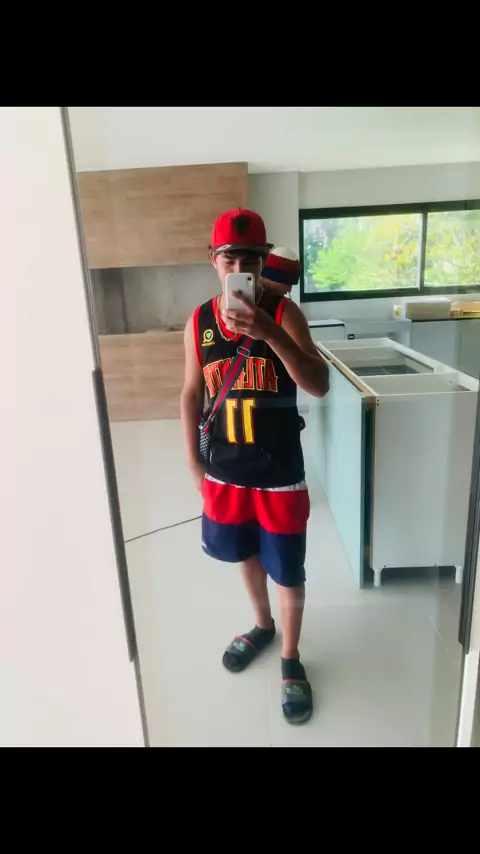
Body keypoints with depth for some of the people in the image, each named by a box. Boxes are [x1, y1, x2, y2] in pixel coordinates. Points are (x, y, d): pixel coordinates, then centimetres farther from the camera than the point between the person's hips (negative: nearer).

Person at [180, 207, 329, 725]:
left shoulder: (284, 312, -11)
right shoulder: (198, 322, -1)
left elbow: (319, 386, -20)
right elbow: (192, 394, 6)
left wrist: (270, 334, -33)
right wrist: (193, 462, 4)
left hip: (280, 474, -3)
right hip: (225, 472, 4)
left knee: (288, 573, 11)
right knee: (245, 555, 24)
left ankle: (291, 660, 37)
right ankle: (262, 625, 52)